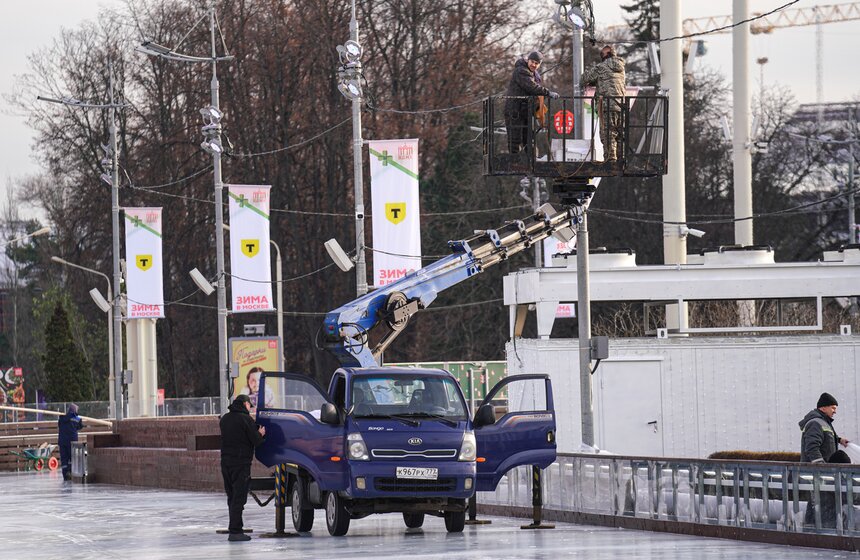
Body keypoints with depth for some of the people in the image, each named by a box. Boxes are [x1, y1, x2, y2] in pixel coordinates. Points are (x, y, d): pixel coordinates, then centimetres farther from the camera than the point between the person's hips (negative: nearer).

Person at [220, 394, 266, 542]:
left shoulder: (225, 419, 14)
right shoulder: (245, 419, -10)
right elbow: (256, 441, -12)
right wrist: (260, 434, 12)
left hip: (226, 462, 7)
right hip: (241, 463, -7)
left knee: (232, 497, 14)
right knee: (238, 498, -7)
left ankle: (235, 529, 17)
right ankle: (235, 531, -10)